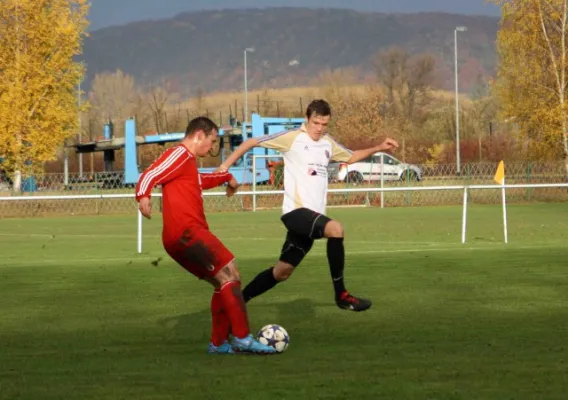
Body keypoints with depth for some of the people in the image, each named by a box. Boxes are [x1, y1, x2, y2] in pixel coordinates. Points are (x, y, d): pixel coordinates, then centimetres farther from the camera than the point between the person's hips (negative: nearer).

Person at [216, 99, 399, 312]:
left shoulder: (328, 143, 14)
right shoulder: (292, 137, -5)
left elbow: (351, 157, 32)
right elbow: (252, 142, -2)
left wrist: (379, 148, 20)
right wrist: (226, 165, -8)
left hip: (312, 215, 7)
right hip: (296, 211, -7)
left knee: (282, 271, 8)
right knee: (335, 229, -31)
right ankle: (341, 295, -23)